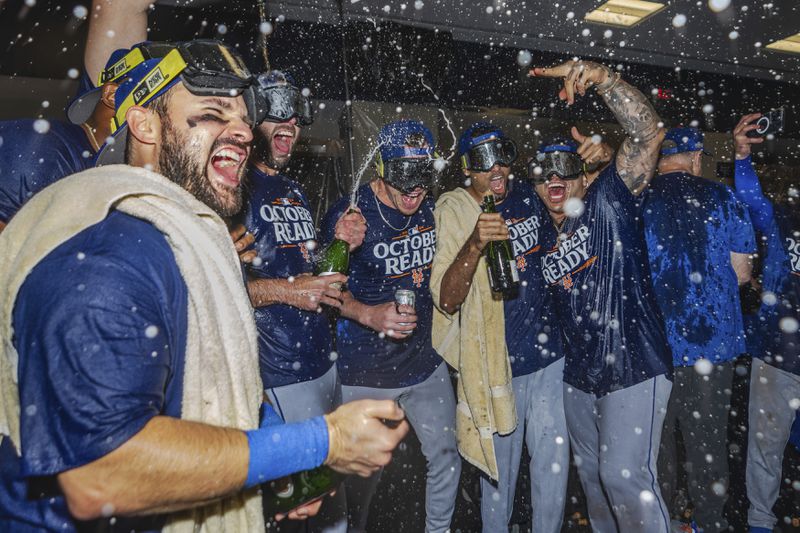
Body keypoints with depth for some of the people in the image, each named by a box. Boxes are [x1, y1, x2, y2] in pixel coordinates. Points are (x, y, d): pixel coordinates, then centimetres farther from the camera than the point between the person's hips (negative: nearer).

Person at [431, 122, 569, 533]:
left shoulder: (528, 196, 3)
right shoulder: (453, 211, -12)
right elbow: (447, 302, -23)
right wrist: (475, 243, -35)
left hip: (549, 352, 4)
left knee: (554, 461, 12)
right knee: (500, 466, 12)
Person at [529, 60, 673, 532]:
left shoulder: (607, 201, -8)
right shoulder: (545, 236, 10)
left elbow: (649, 133, -20)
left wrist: (602, 78, -31)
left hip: (634, 366, -7)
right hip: (579, 373, 7)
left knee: (626, 475, -10)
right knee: (593, 474, 20)